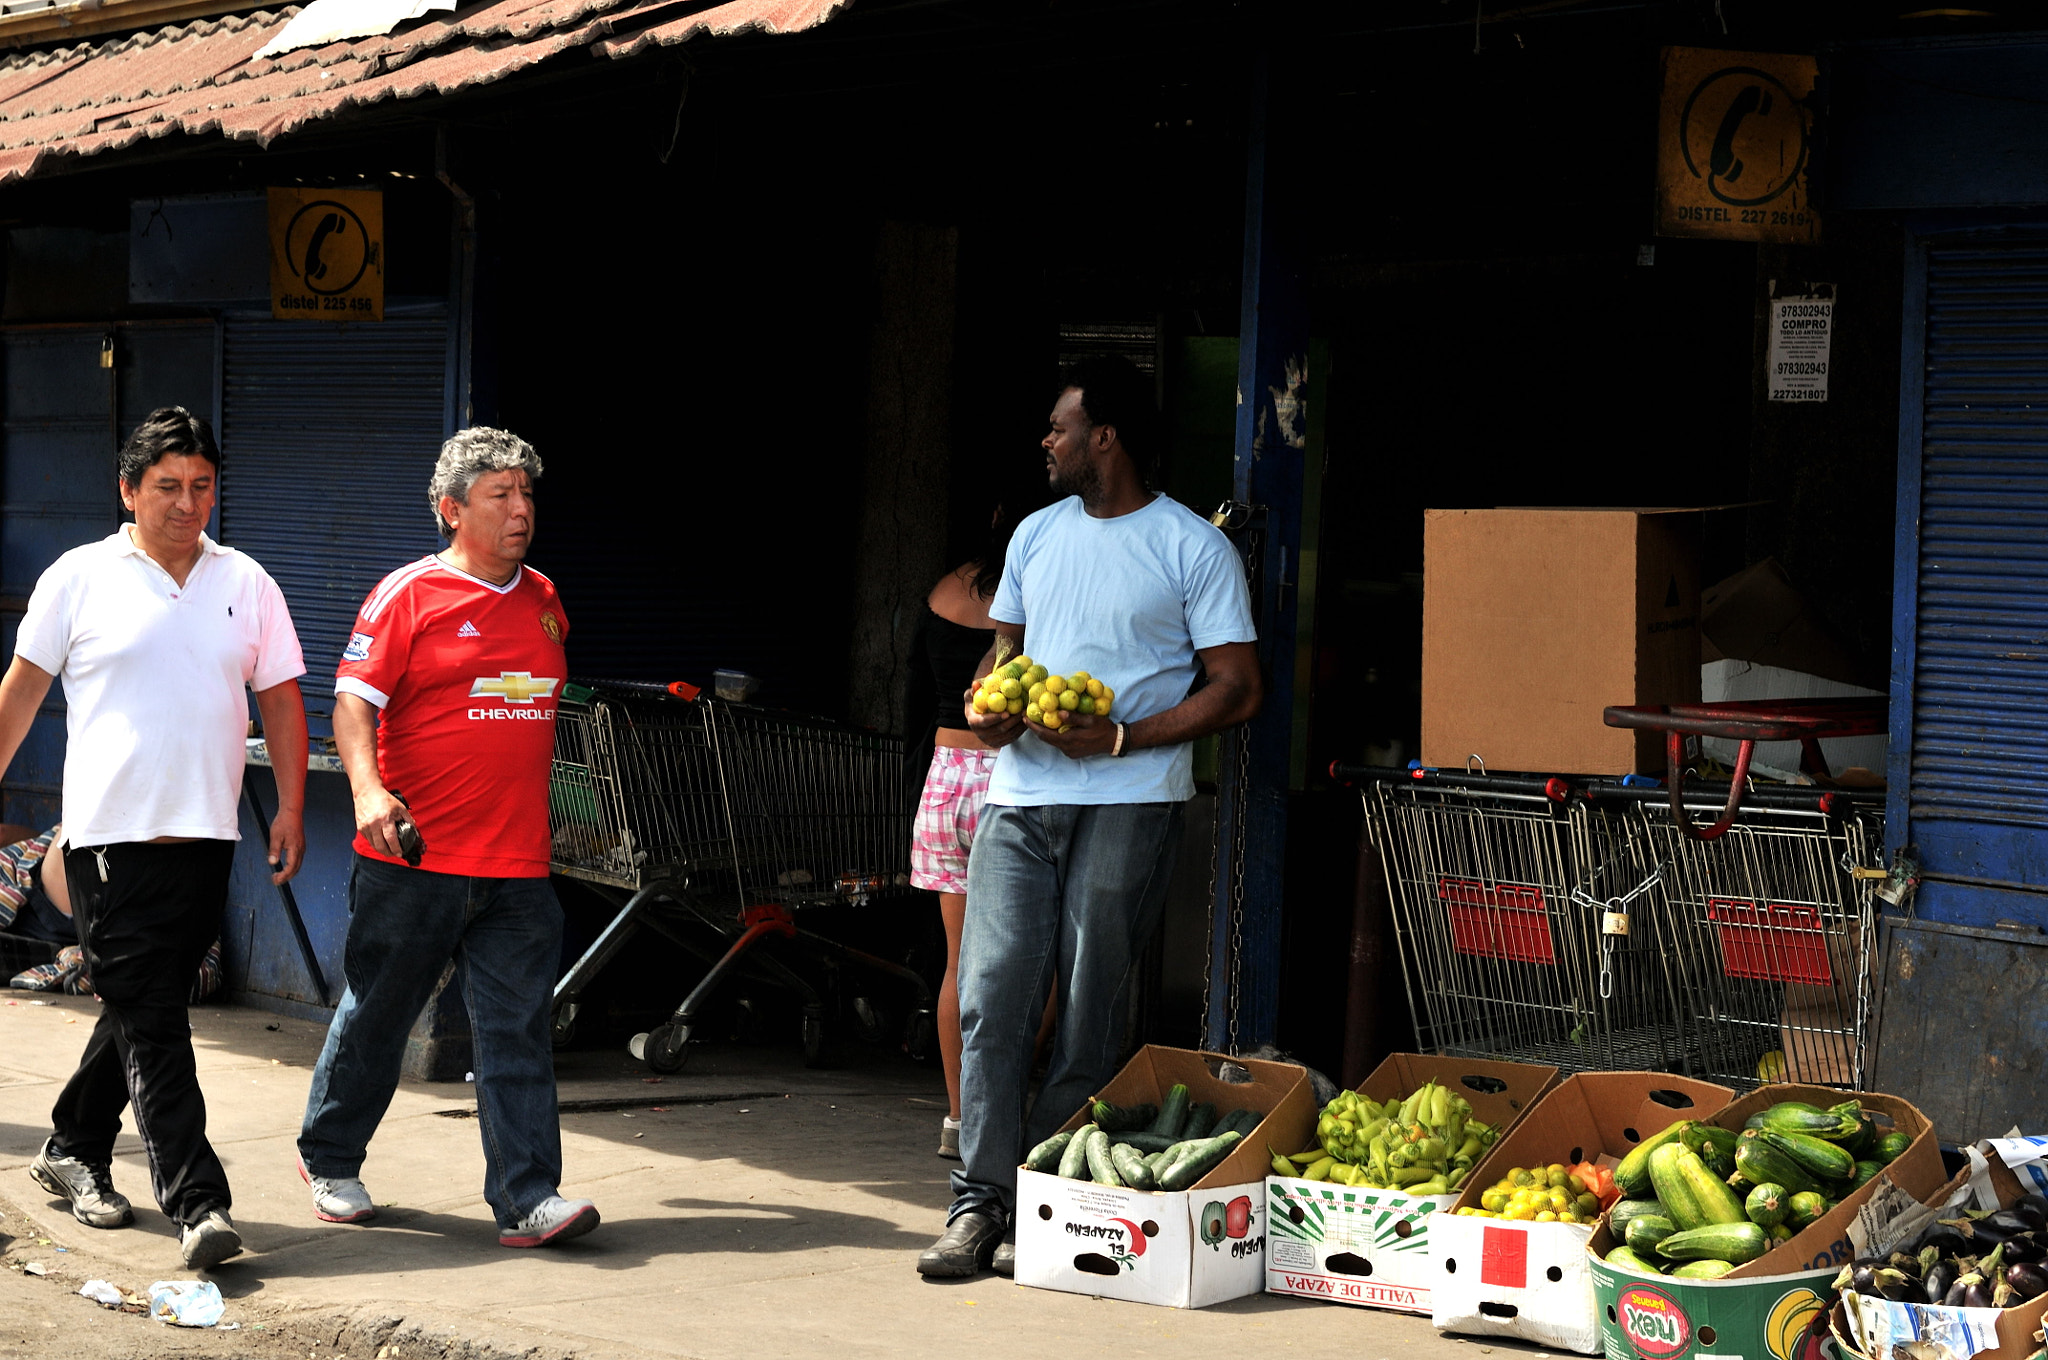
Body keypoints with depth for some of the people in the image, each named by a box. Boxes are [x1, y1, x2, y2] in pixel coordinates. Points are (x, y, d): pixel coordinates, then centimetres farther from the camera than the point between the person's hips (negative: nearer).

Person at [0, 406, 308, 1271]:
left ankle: (73, 1150, 33)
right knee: (151, 1023, -9)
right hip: (110, 834, -4)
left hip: (206, 837, 4)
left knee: (147, 1009, 13)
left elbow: (281, 700, 12)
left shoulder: (245, 584, 9)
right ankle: (197, 1204, -14)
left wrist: (291, 808, 4)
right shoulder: (80, 578, 1)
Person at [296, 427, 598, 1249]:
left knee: (517, 1031, -4)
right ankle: (330, 1161, 29)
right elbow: (354, 700, -12)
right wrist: (368, 789, -28)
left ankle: (528, 1200, -7)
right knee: (376, 1017, 8)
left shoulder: (543, 602, 14)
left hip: (516, 869, 4)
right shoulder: (409, 595, -5)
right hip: (414, 858, -4)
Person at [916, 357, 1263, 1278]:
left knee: (1089, 1014, -2)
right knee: (990, 994, -6)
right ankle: (979, 1200, -4)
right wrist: (983, 705, 2)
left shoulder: (1193, 548, -1)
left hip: (1127, 801, -5)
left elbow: (1236, 689, -4)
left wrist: (1120, 738, -15)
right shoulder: (1037, 535, 17)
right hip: (1021, 795, 5)